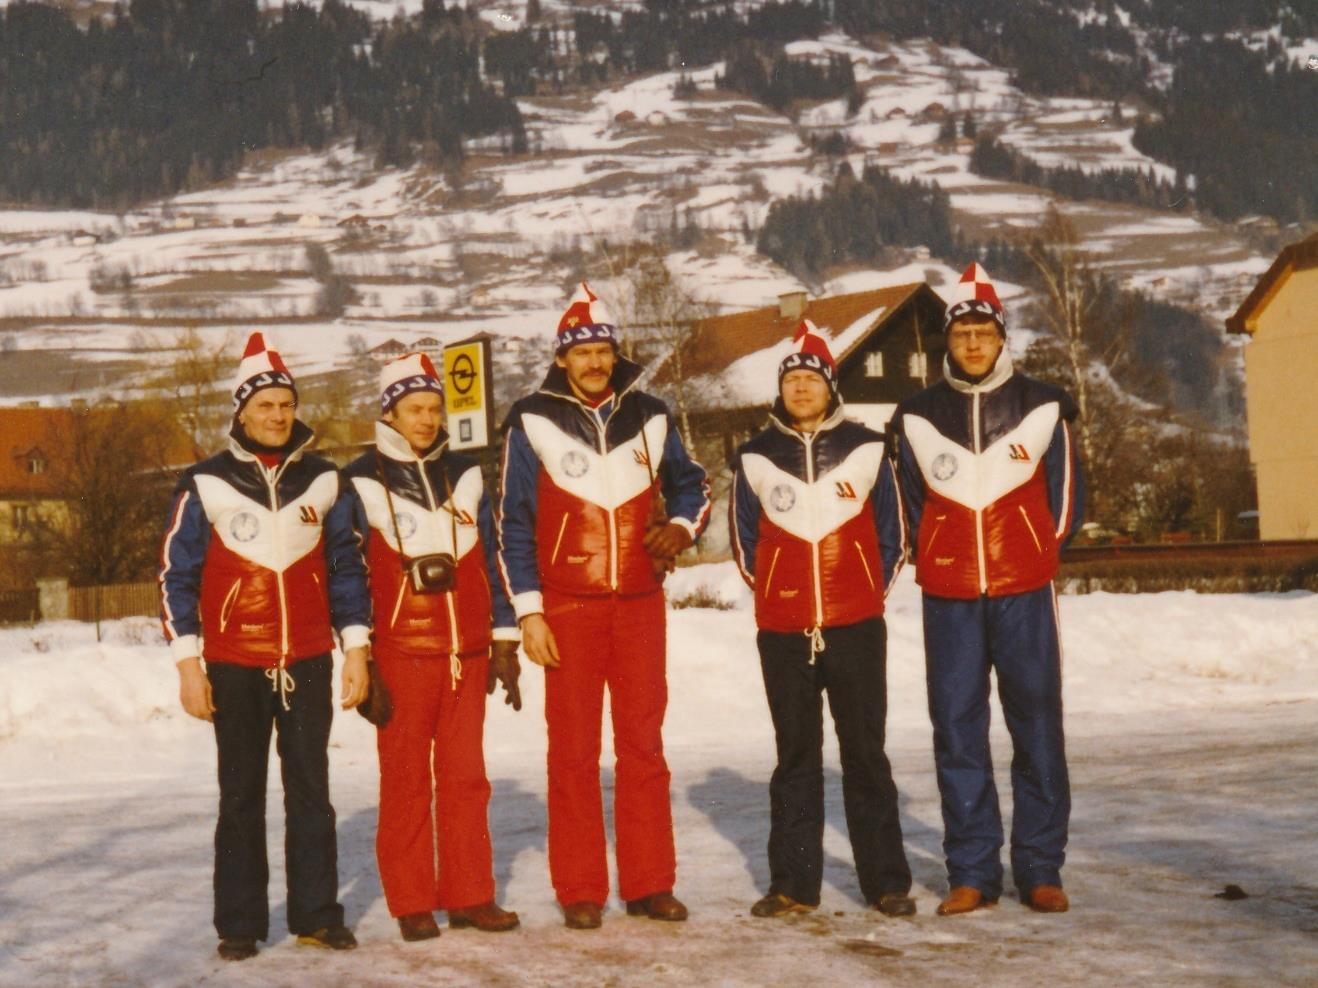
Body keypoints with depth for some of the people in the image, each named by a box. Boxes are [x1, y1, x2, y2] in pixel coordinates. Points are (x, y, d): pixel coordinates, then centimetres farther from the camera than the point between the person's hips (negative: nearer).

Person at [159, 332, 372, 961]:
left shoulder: (322, 481, 7)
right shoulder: (207, 484, 0)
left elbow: (346, 567, 11)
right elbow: (176, 574, 1)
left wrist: (356, 648, 5)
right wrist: (188, 663, -4)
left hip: (308, 662, 2)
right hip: (234, 665, -2)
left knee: (311, 792, 5)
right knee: (241, 797, 5)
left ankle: (317, 915, 13)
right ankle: (239, 924, 11)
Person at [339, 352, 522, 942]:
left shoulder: (465, 476, 12)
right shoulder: (362, 482, 0)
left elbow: (490, 562, 15)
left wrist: (505, 644, 11)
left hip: (466, 651, 3)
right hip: (401, 653, -3)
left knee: (465, 777, 4)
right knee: (406, 781, 0)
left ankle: (470, 897, 12)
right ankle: (412, 904, 7)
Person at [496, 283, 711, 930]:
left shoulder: (649, 417, 9)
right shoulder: (533, 422, 0)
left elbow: (690, 484, 23)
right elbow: (512, 524, 1)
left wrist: (682, 525, 0)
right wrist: (528, 612, -4)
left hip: (640, 603, 3)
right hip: (568, 609, -2)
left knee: (643, 745, 5)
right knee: (574, 752, 1)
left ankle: (649, 883, 12)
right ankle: (579, 891, 7)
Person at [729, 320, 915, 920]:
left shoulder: (866, 449, 3)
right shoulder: (756, 458, 5)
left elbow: (893, 533, 11)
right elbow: (744, 539, 15)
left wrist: (870, 593, 9)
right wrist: (775, 595, 13)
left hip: (857, 628, -1)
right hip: (782, 632, 1)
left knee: (865, 753, 1)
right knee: (795, 757, 7)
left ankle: (887, 881, 7)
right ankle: (793, 883, 12)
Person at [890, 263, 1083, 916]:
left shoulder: (1043, 407, 5)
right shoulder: (918, 417, 8)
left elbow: (1064, 495, 11)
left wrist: (1038, 556, 8)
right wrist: (935, 561, 9)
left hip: (1025, 591, -1)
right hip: (947, 595, 1)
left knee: (1037, 724, -1)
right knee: (956, 729, 1)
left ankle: (1040, 869, 7)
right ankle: (972, 873, 8)